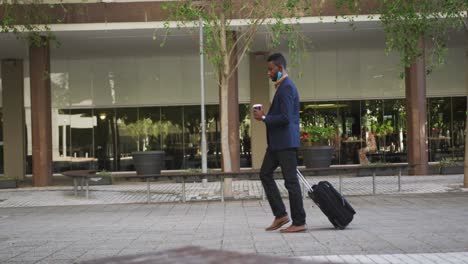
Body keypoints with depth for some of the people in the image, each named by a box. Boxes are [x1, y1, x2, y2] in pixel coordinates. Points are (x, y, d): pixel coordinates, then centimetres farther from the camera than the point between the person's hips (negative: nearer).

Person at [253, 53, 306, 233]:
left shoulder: (286, 88, -16)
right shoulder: (282, 86, 17)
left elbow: (285, 117, -23)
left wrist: (264, 118, -15)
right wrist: (265, 116, 12)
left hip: (286, 142, -11)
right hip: (277, 142, 11)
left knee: (291, 181, -5)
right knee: (265, 174, 12)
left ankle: (299, 222, 3)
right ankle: (280, 215, 15)